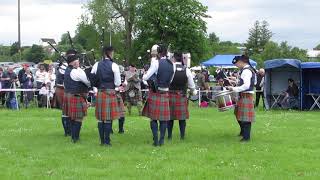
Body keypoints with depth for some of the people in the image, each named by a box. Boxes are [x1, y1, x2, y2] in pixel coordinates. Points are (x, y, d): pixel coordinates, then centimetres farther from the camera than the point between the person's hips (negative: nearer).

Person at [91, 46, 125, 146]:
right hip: (111, 92, -4)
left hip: (100, 93, 4)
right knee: (109, 118, 0)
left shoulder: (97, 65, 3)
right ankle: (107, 141, 2)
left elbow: (92, 80, 6)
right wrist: (117, 88, 15)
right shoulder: (114, 66, -7)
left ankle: (102, 140, 13)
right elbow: (118, 83, -5)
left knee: (101, 118, 8)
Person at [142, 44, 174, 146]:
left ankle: (156, 140, 2)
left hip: (155, 93, -4)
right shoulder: (171, 65, 4)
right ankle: (162, 140, 9)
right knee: (163, 118, 9)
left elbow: (145, 77, -12)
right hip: (165, 93, 4)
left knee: (154, 117, 4)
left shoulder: (156, 63, -12)